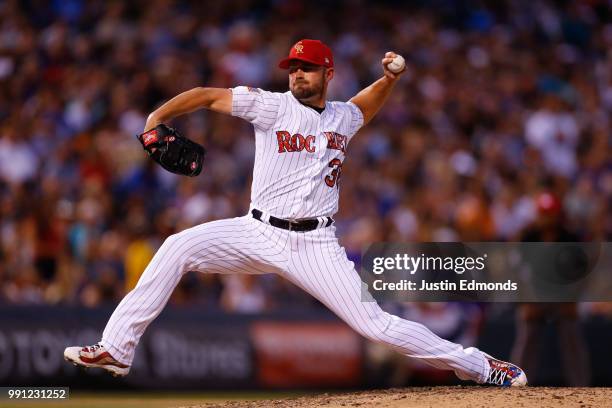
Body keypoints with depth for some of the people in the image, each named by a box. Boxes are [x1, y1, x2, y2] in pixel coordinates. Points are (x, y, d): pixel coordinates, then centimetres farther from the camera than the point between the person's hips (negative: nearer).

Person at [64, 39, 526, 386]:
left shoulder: (344, 118, 10)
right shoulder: (273, 106, 0)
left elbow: (369, 101, 34)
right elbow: (207, 95, -1)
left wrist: (389, 77, 12)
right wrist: (157, 118, -16)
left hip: (316, 245, 0)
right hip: (259, 233, 0)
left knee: (375, 323, -10)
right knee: (178, 248, -22)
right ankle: (116, 349, -19)